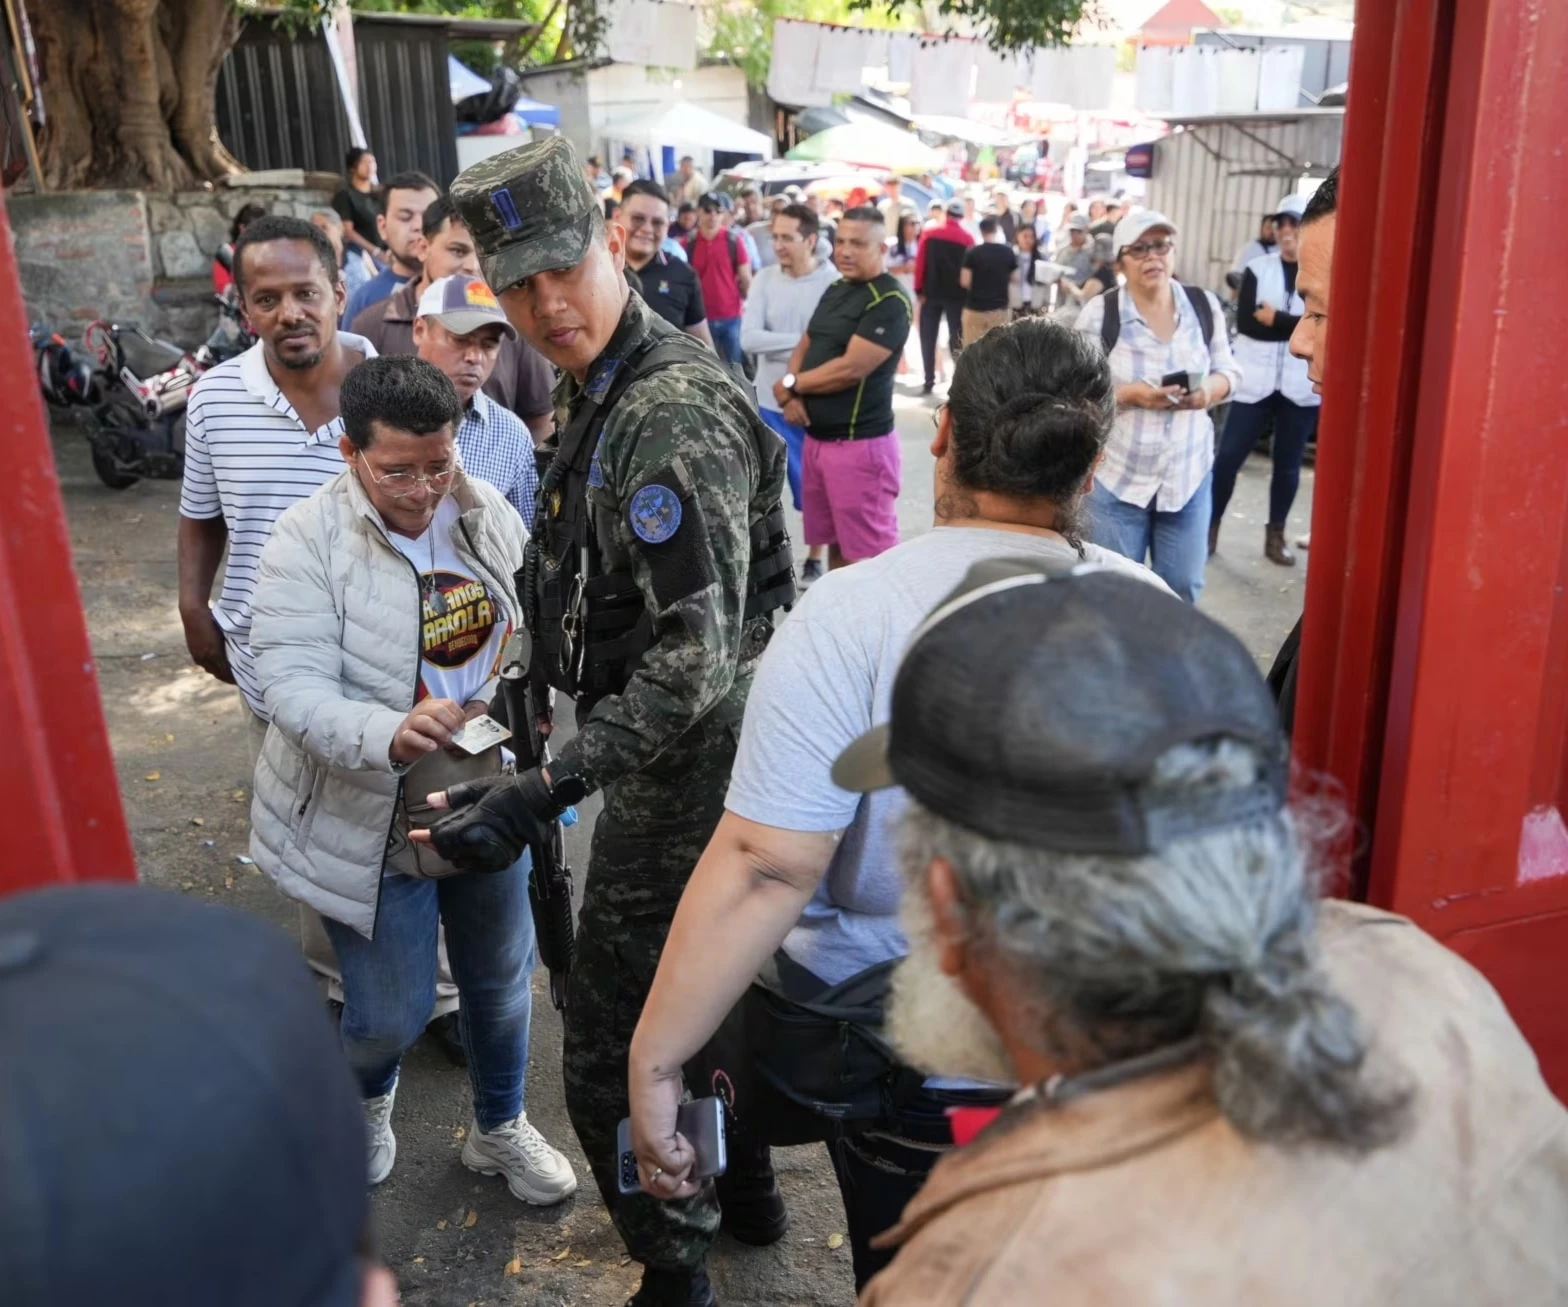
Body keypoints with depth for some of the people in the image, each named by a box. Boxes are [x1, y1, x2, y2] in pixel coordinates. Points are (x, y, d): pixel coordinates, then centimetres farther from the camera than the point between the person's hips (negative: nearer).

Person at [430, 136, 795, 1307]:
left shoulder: (674, 417, -25)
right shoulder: (603, 387, 7)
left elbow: (698, 652, -29)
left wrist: (546, 792, -31)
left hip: (685, 761, -10)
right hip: (686, 752, 10)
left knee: (612, 1049, 2)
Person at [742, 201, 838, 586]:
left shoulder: (834, 282, -11)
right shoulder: (765, 279, -2)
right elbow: (749, 338, -12)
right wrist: (803, 342, -19)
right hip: (769, 403, 2)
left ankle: (814, 559, 29)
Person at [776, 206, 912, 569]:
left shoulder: (889, 302, -14)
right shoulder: (835, 290, 13)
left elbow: (849, 369, -21)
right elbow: (804, 348, 16)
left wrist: (789, 384, -7)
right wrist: (792, 396, -5)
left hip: (860, 443, -8)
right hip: (817, 437, 8)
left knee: (867, 553, -4)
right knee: (836, 543, 18)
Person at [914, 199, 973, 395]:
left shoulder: (929, 234, 0)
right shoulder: (967, 239, -1)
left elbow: (920, 264, -4)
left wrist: (919, 290, 0)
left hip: (931, 293, 0)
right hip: (957, 294, 0)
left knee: (928, 338, 7)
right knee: (957, 338, 6)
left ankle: (929, 381, 2)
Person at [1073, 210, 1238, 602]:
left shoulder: (1204, 305, 2)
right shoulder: (1099, 312, -9)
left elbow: (1228, 371, 8)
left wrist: (1208, 391, -15)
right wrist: (1131, 394, -25)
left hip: (1188, 472, 3)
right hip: (1117, 474, -3)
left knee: (1182, 588, 12)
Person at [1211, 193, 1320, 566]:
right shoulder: (1257, 269, 3)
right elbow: (1246, 322, -11)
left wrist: (1275, 319, -14)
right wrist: (1299, 326, -14)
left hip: (1301, 385, 0)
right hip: (1254, 381, 0)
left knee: (1288, 463, 8)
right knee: (1228, 456, -1)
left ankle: (1276, 534, 23)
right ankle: (1209, 526, 13)